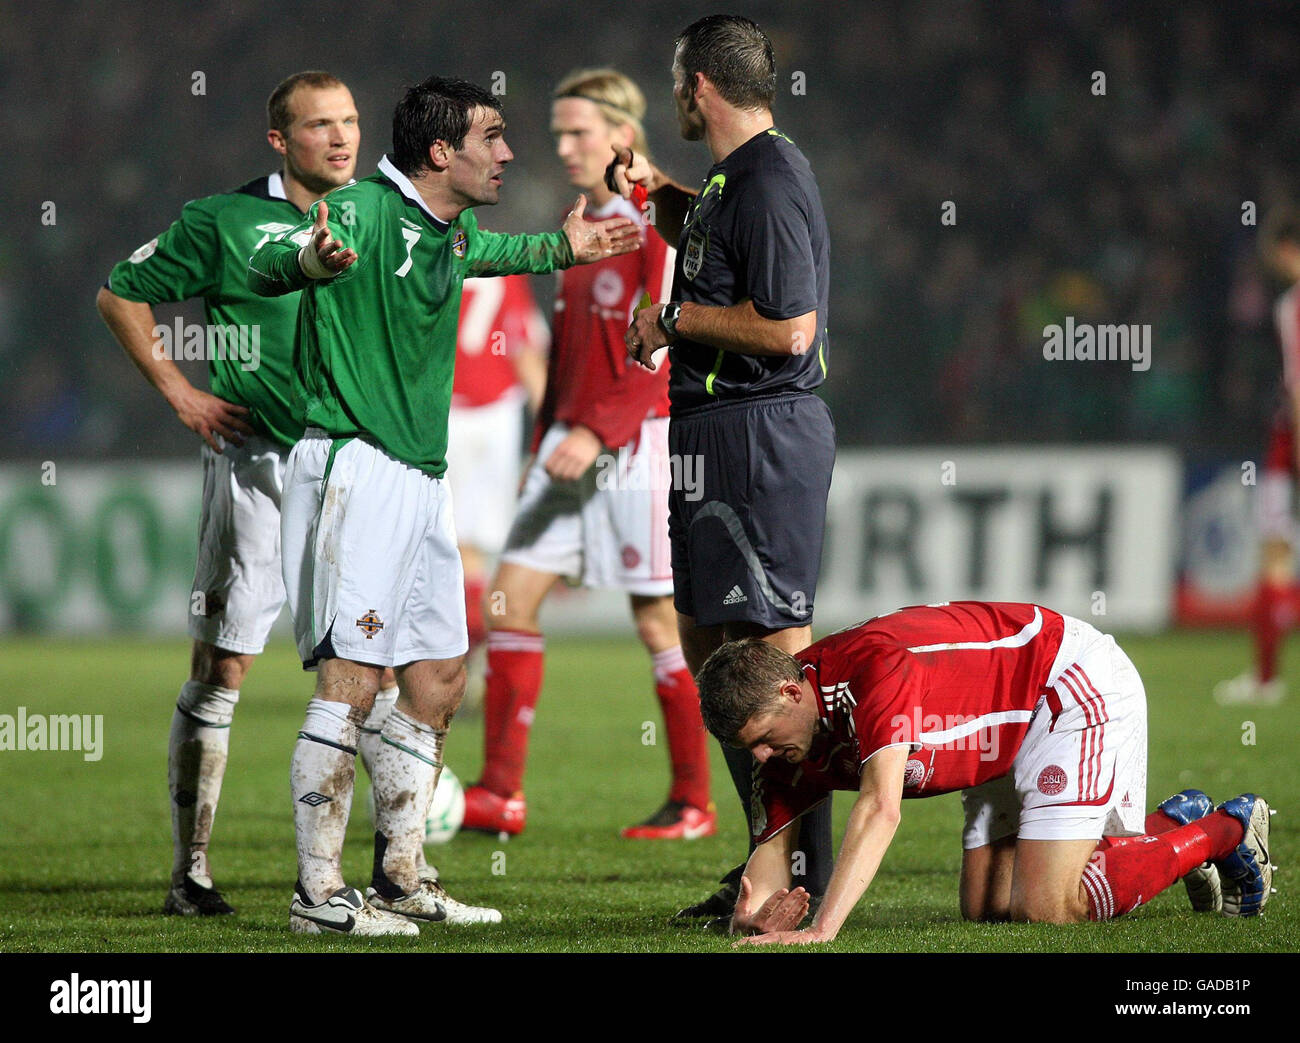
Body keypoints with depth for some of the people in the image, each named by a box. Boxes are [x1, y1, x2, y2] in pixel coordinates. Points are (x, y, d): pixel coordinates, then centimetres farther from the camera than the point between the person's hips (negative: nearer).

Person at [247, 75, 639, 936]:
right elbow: (265, 268, -32)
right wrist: (313, 260, -53)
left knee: (439, 683, 11)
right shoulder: (366, 211, -13)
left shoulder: (451, 233, 15)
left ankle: (401, 880, 20)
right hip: (354, 468, -10)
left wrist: (559, 249, 39)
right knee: (351, 680, -13)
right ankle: (319, 895, -10)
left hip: (422, 477, 10)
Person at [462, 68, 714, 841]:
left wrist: (597, 433, -24)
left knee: (658, 619, -3)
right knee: (512, 596, 0)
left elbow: (666, 358, -17)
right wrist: (545, 443, 20)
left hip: (638, 449, -8)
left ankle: (694, 804, 7)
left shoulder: (661, 226, -10)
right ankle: (501, 793, 1)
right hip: (573, 446, 8)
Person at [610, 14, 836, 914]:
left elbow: (788, 328, -24)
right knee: (705, 641, 14)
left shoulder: (770, 184, -16)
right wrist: (655, 189, 22)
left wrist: (676, 319, -13)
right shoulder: (731, 179, 16)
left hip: (762, 433, -11)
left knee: (776, 647, -9)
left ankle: (806, 875, -7)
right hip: (716, 434, 11)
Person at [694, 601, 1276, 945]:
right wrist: (752, 916, -29)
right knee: (985, 906, 5)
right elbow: (774, 842, -5)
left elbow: (880, 808, -46)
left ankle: (1225, 832, 4)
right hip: (1014, 732, 9)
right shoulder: (784, 740, -8)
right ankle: (1174, 825, 22)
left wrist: (822, 929, -54)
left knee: (1045, 907, -17)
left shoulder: (872, 666, -36)